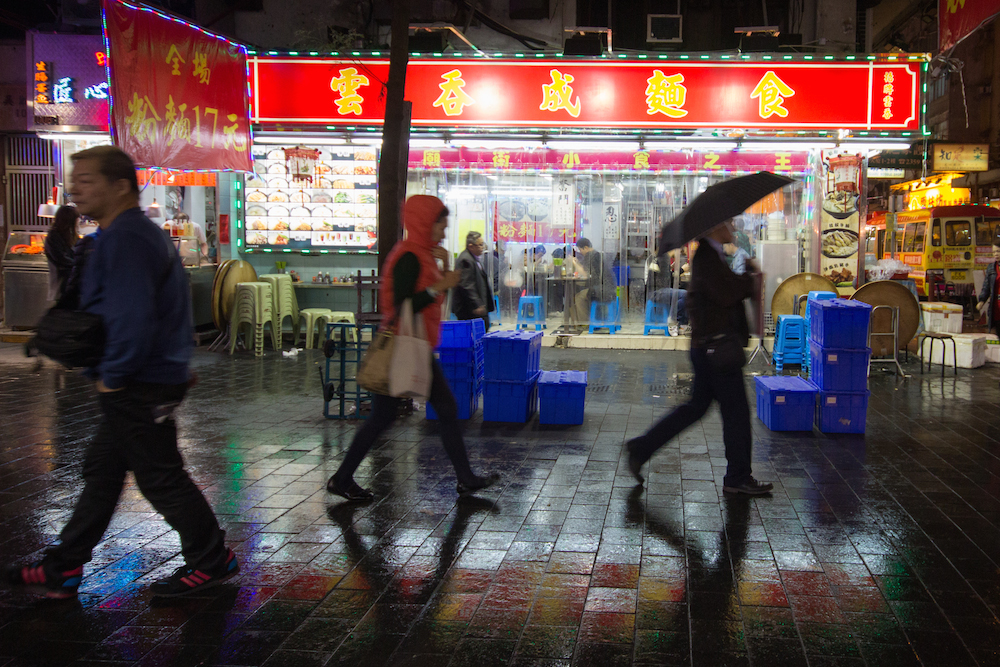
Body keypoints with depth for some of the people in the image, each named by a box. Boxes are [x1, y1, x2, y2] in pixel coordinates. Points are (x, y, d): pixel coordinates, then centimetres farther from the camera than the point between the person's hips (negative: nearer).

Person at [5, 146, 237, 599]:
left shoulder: (125, 239, -21)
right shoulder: (139, 232, 14)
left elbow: (131, 318, -29)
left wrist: (113, 375, -18)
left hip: (140, 388, -11)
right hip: (142, 384, 11)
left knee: (160, 477, 1)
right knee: (102, 471, 16)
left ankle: (212, 561, 15)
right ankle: (61, 570, 27)